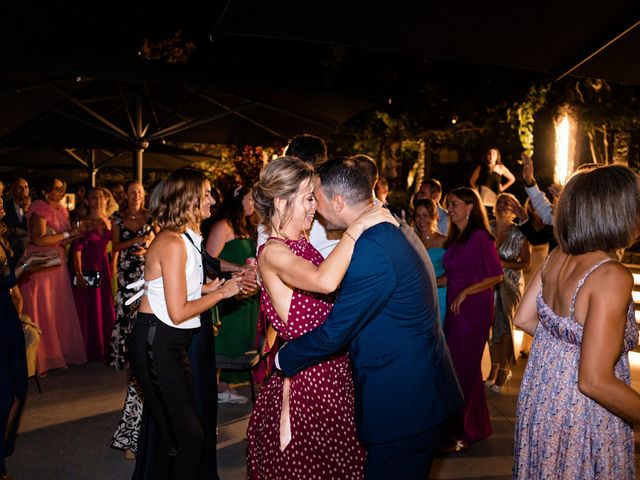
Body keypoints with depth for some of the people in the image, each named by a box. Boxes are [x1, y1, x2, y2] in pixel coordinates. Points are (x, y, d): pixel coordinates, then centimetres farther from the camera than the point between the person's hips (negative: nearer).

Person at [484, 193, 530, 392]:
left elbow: (526, 262, -2)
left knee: (505, 325, -3)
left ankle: (503, 371, 10)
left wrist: (505, 264, -17)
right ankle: (496, 369, 19)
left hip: (510, 284, -2)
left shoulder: (519, 234, -5)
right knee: (492, 325, 4)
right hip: (490, 283, 2)